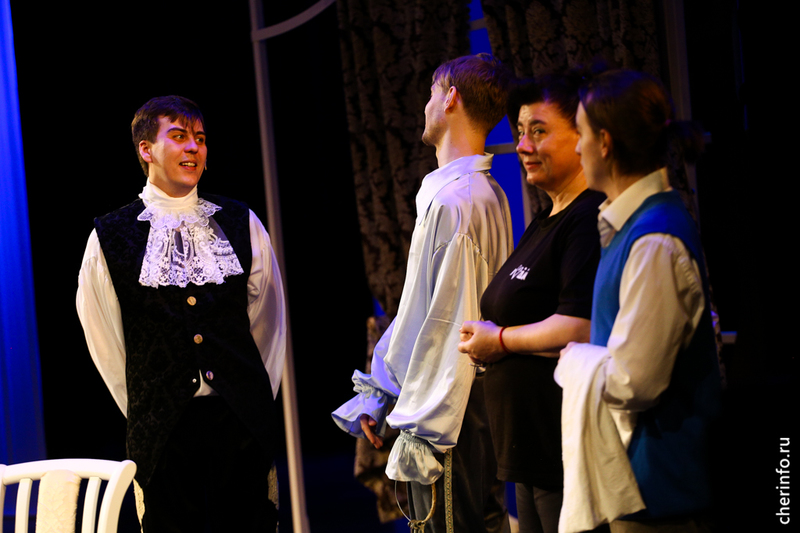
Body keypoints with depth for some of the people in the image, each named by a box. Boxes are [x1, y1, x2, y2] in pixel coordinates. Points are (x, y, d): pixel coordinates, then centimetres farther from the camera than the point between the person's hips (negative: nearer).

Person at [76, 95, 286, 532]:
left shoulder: (241, 224, 8)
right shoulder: (111, 236, 1)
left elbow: (269, 318, 14)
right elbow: (105, 340, 8)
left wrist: (257, 400, 11)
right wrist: (145, 411, 9)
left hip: (243, 420, 2)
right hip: (163, 431, -2)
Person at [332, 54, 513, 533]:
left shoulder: (453, 201, -18)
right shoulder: (488, 194, 14)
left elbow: (448, 327, -21)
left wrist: (421, 432, -18)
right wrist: (378, 391, 21)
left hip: (448, 409, -10)